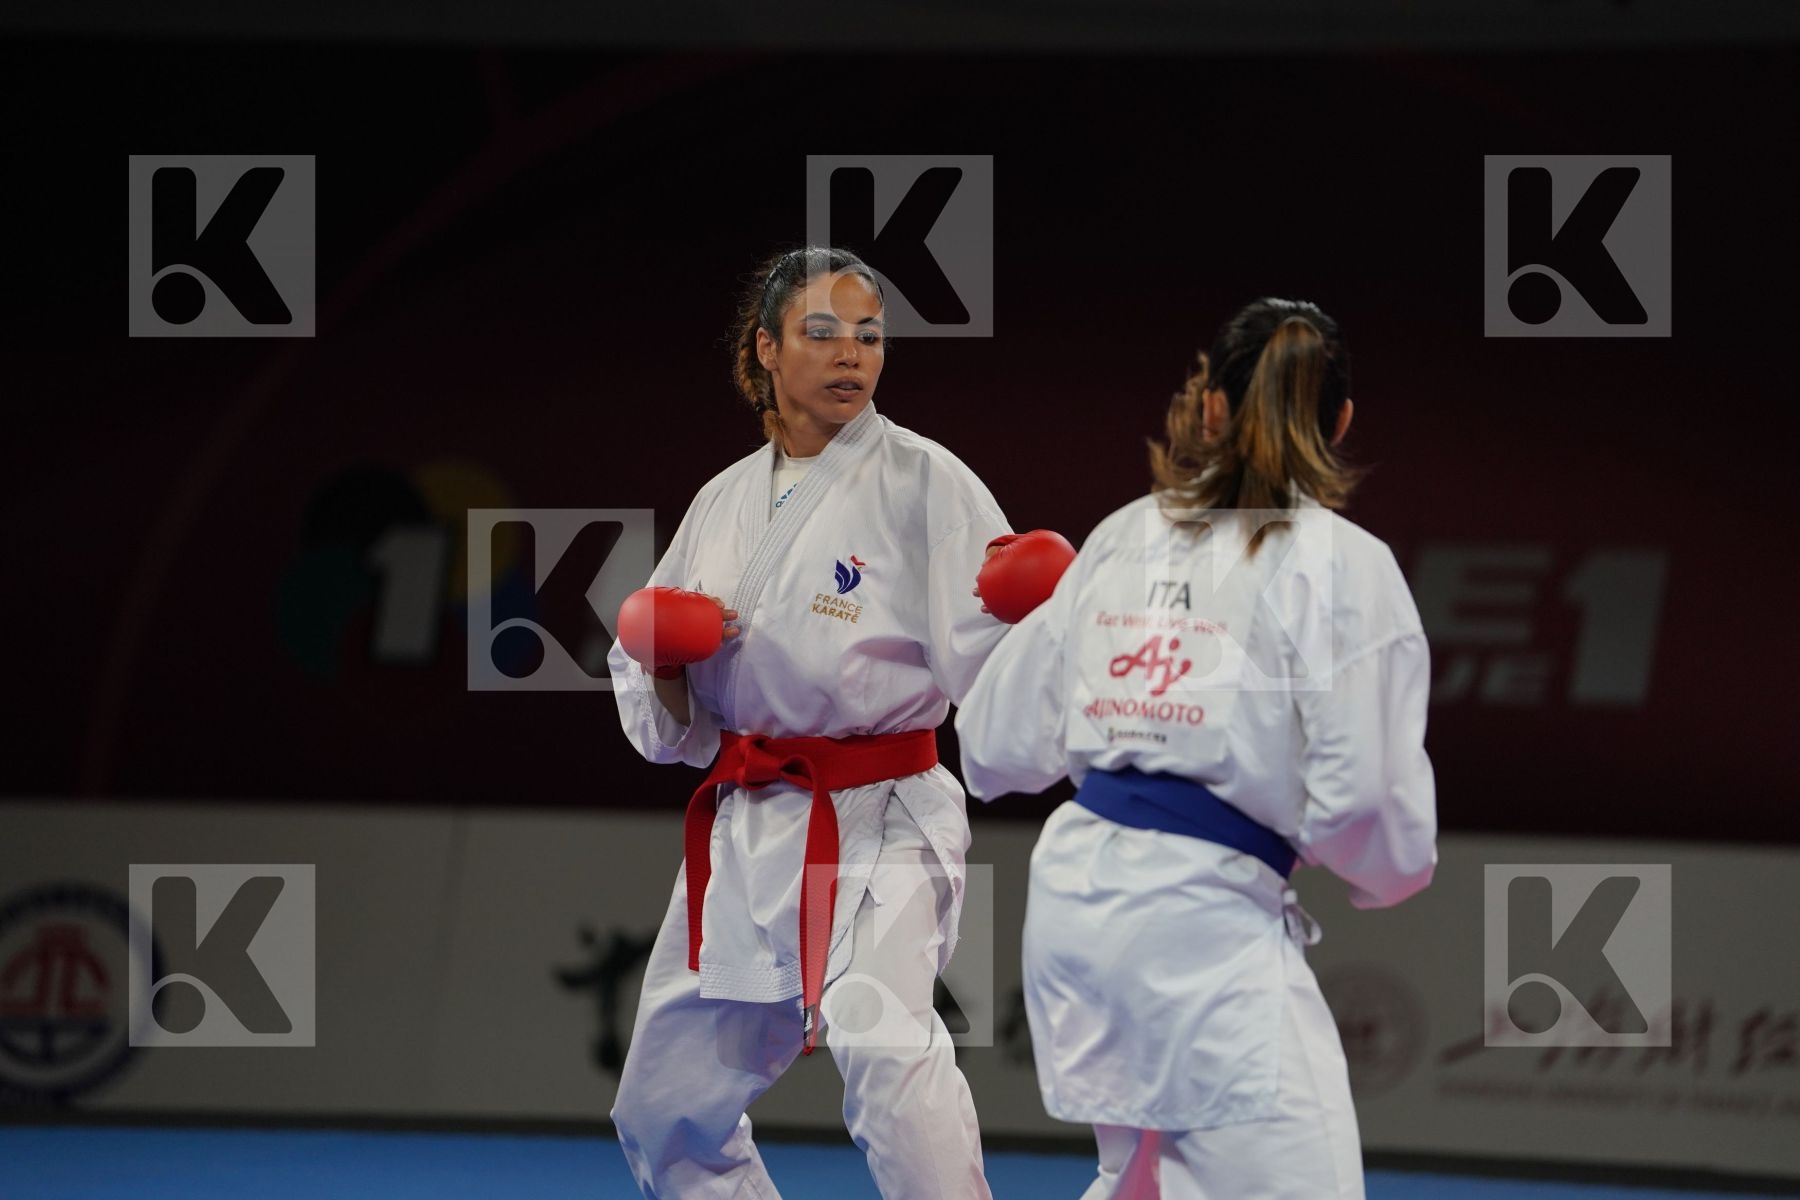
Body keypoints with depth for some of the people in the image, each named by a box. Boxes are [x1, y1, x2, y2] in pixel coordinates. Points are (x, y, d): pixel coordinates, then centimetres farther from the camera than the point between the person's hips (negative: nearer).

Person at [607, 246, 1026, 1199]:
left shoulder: (923, 483, -5)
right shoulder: (726, 501, 11)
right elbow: (665, 724, 16)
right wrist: (663, 662, -6)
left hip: (878, 829, -6)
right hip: (746, 833, 6)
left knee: (883, 1048, -32)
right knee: (667, 1105, 15)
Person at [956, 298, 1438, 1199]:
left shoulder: (1121, 539, 10)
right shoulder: (1342, 563, -7)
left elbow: (999, 748, 15)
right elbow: (1362, 797, -12)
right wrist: (1395, 872, 11)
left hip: (1075, 889, 7)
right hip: (1204, 926, -7)